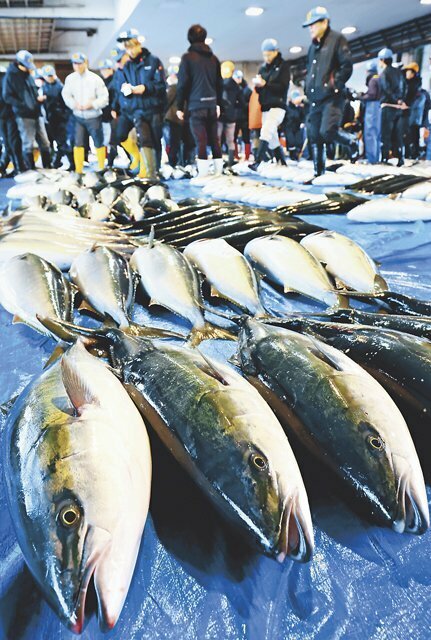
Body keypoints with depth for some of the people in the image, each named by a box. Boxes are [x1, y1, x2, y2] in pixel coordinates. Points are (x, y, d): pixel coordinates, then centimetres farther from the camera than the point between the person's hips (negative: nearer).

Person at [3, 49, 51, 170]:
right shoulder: (10, 76, -4)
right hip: (24, 116, -6)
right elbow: (7, 97, -10)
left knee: (45, 143, 8)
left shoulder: (28, 74, 15)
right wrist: (24, 105, -19)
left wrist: (39, 98, 4)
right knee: (28, 145, -3)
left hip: (36, 114, 7)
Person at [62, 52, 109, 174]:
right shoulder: (70, 78, 0)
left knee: (99, 143, 7)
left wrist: (92, 104, -20)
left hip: (93, 117, -2)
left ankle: (101, 168, 24)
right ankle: (78, 171, 5)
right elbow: (66, 95, 7)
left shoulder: (95, 78, -9)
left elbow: (104, 97, -8)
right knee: (78, 144, -1)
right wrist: (74, 104, -12)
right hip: (78, 117, 2)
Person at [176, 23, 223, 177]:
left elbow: (182, 83, -5)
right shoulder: (213, 58, 12)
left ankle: (203, 173, -9)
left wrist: (180, 106, -1)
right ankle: (218, 171, 12)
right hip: (212, 104, 5)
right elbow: (219, 83, 15)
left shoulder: (188, 57, -2)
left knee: (200, 140, -6)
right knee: (214, 139, 9)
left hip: (196, 105, -5)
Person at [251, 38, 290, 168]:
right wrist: (257, 84, -9)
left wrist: (265, 84, -20)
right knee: (272, 138, 9)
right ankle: (282, 163, 20)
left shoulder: (283, 66, 1)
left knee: (266, 132, -23)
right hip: (265, 106, 6)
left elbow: (283, 87, -10)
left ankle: (257, 161, -30)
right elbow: (258, 89, 14)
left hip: (278, 106, -6)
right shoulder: (263, 67, 15)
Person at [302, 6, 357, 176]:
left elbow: (347, 65, -9)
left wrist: (335, 86, -15)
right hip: (315, 99, 8)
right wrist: (308, 88, 17)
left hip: (332, 97, -7)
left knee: (327, 132, -23)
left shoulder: (337, 39, -1)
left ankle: (352, 142, 7)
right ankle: (318, 172, 13)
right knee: (314, 136, 4)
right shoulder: (313, 46, 22)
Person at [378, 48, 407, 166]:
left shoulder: (384, 73, -5)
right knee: (398, 134, 7)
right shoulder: (399, 72, 16)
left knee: (385, 134, -4)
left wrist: (398, 101, -7)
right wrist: (401, 100, 4)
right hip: (398, 107, 6)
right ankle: (400, 158, 3)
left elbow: (387, 89, -14)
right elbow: (405, 87, 12)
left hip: (388, 106, -6)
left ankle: (384, 158, -6)